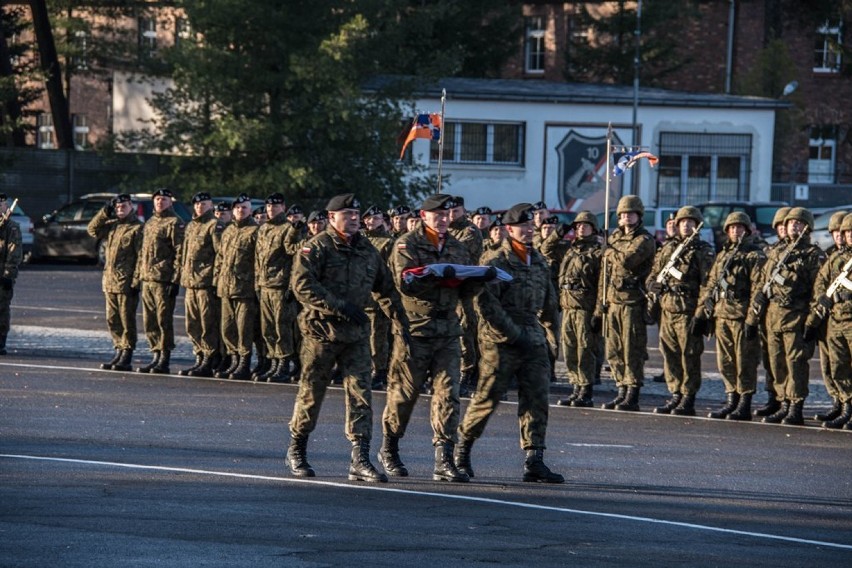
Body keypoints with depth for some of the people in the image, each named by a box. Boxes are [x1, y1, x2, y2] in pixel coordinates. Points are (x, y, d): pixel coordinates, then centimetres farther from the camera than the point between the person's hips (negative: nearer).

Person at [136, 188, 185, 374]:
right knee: (149, 322, 9)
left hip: (164, 281, -8)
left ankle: (164, 360, -4)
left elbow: (180, 253, -12)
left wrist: (176, 281, -17)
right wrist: (139, 275, 17)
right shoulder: (150, 223, 19)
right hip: (147, 280, 8)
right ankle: (156, 357, 16)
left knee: (164, 319, -7)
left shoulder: (175, 224, -6)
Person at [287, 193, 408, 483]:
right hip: (321, 331, -4)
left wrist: (401, 321, 12)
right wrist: (338, 307, -24)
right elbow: (302, 285, -18)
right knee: (311, 393, 6)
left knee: (360, 394, -5)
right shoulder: (316, 248, -6)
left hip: (357, 333, 5)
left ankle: (360, 460, -7)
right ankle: (297, 451, 23)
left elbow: (386, 288, 20)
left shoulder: (368, 250, 13)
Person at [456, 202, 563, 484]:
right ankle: (462, 450, 17)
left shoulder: (539, 261, 14)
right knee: (487, 398, 0)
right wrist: (512, 333, -16)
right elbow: (484, 302, -15)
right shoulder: (496, 262, -8)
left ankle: (534, 462, -2)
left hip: (533, 341, 6)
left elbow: (548, 297, 28)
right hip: (501, 343, -6)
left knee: (537, 400, -1)